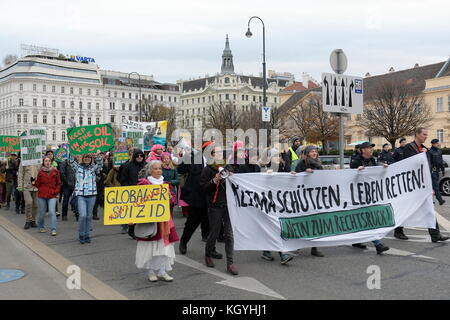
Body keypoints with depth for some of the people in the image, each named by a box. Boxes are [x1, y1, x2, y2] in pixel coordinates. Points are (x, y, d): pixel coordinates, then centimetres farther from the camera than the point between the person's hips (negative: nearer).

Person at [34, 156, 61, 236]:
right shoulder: (41, 172, 4)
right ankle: (41, 227, 31)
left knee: (52, 212, -12)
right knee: (42, 213, 9)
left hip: (52, 195, -1)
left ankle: (53, 230, -9)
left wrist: (56, 192, -1)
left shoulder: (55, 171, 3)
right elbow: (38, 184, 6)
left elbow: (58, 183, 10)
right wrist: (34, 183, -14)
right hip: (42, 195, 1)